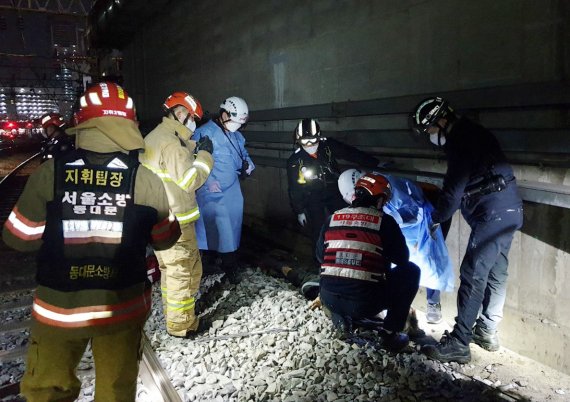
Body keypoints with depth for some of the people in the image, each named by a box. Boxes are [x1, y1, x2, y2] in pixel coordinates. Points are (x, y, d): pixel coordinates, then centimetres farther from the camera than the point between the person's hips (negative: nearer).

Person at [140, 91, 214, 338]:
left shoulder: (154, 137, 12)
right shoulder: (170, 143, -20)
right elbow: (190, 180, -22)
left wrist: (194, 150, 6)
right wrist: (205, 155, -11)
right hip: (175, 219, -10)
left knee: (171, 268, 22)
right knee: (183, 270, 2)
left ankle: (173, 314, 38)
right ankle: (181, 325, 15)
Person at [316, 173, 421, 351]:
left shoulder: (332, 218, 6)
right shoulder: (385, 221, -4)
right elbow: (402, 258, 5)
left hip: (329, 299, 4)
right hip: (365, 303, -4)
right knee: (411, 271, 16)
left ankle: (340, 317, 20)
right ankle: (391, 332, 14)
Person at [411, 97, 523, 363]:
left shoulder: (461, 141, -14)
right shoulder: (470, 134, 18)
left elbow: (454, 188, -16)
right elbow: (458, 183, 19)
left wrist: (436, 218, -3)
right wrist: (438, 211, 15)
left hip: (492, 214, -11)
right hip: (509, 211, 11)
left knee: (473, 275, -10)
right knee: (495, 272, 16)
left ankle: (459, 344, -7)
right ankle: (487, 332, 29)